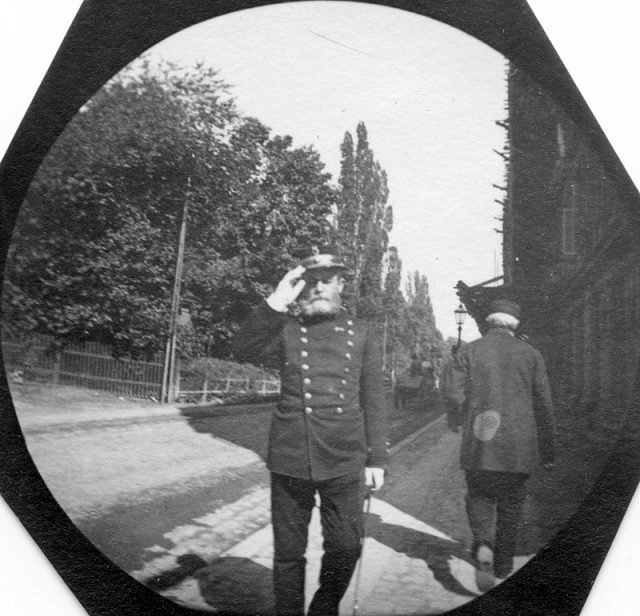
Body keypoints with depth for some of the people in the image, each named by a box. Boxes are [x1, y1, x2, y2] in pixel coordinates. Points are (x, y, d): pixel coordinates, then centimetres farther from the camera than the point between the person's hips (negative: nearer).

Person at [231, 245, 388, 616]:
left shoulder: (363, 334, 7)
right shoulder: (286, 330, 6)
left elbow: (374, 402, 8)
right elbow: (244, 351, -11)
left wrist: (377, 459, 4)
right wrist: (277, 302, -17)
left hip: (344, 461, 1)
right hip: (290, 459, 0)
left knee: (346, 548, 8)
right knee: (288, 551, 9)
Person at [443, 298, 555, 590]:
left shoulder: (469, 351, 0)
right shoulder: (530, 354, 2)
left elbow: (454, 394, -7)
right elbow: (544, 405, 2)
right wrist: (547, 450, 10)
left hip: (479, 445, -1)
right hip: (519, 446, 1)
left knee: (479, 496, 14)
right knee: (511, 504, 15)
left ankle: (483, 546, -11)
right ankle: (503, 565, 25)